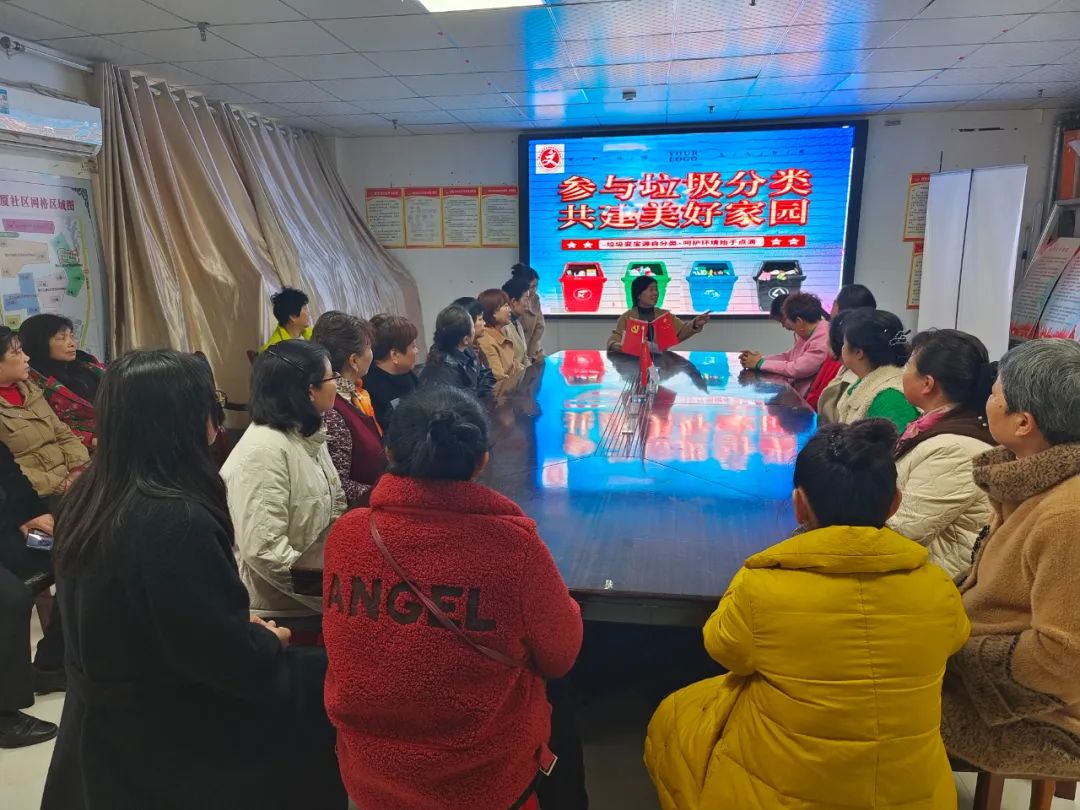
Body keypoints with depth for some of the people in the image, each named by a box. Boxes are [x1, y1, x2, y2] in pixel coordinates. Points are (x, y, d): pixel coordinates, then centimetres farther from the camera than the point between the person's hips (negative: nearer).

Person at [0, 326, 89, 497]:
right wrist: (61, 485, -18)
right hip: (38, 496, -7)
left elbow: (63, 434, 15)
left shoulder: (29, 390, 16)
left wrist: (80, 467, -3)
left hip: (71, 477, 7)